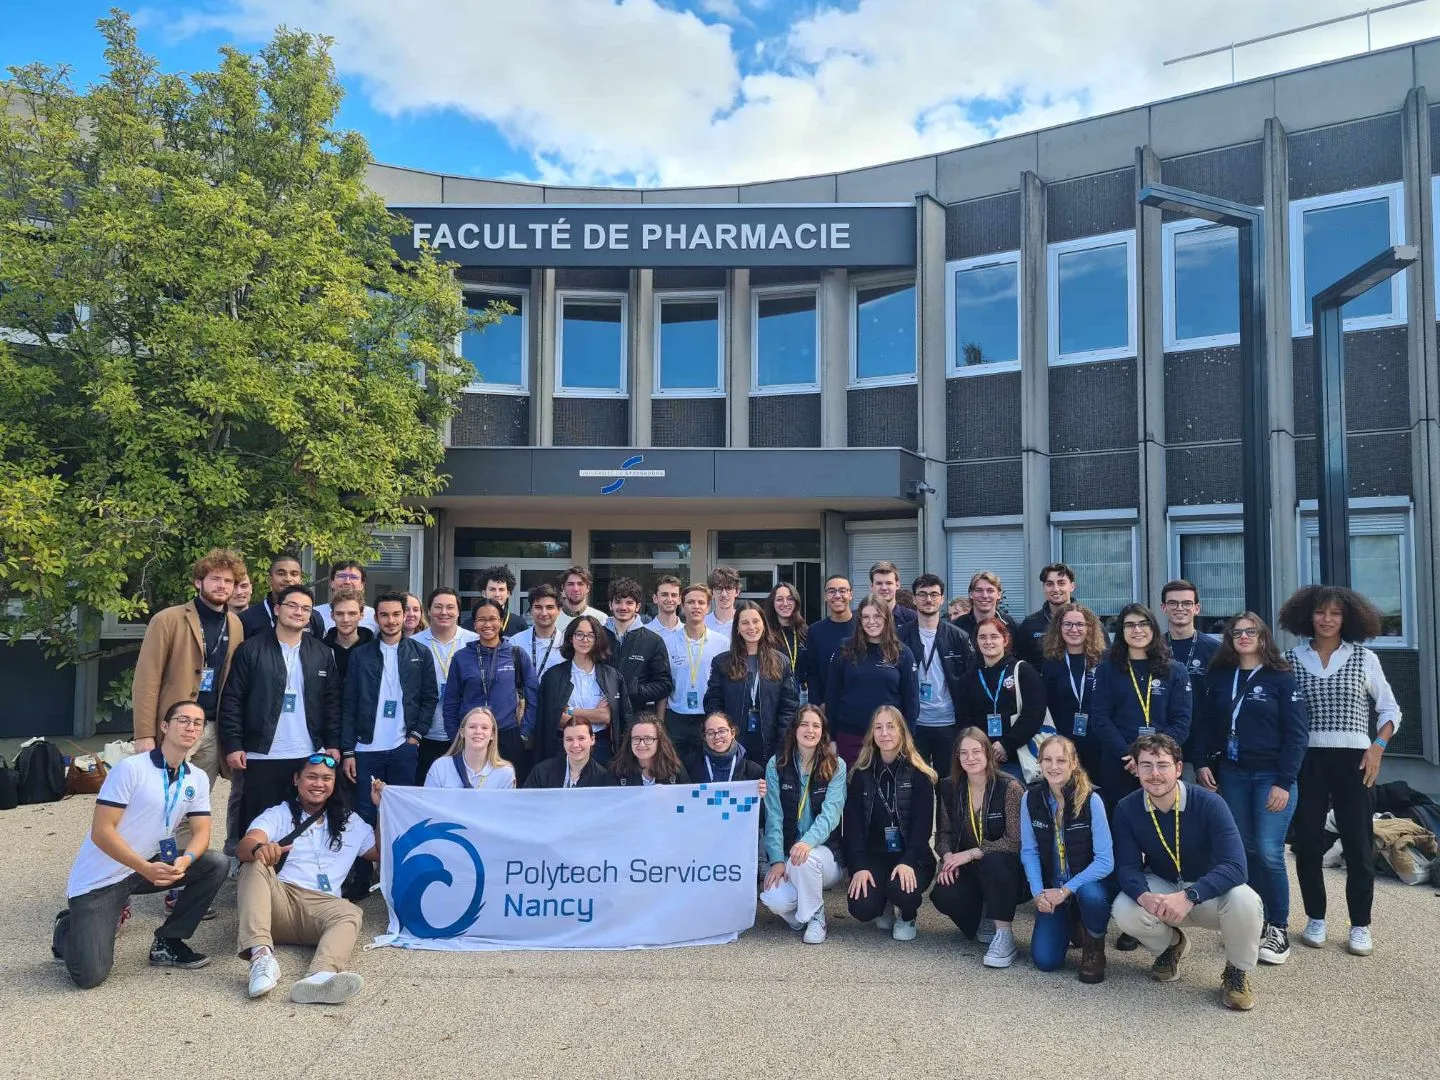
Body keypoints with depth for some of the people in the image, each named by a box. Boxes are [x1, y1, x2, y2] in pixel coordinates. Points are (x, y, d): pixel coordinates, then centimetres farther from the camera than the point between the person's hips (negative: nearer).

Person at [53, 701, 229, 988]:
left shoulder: (198, 779, 2)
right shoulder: (131, 768, -17)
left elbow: (201, 831, -4)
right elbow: (101, 831, -20)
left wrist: (185, 860, -27)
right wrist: (146, 868, -31)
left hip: (149, 867, 6)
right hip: (99, 878, -6)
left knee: (215, 864, -15)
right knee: (89, 976, -16)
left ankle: (167, 943, 1)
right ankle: (67, 930, 19)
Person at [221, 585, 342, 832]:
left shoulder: (322, 653, 8)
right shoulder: (250, 650, 0)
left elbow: (332, 701, 9)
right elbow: (232, 700, -2)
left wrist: (333, 744, 3)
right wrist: (232, 745, -7)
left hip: (309, 756, 2)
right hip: (261, 756, -2)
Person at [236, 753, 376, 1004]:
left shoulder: (350, 822, 24)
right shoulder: (278, 814, 15)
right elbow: (246, 844, -6)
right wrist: (259, 849, -33)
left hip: (322, 905, 1)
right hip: (279, 898, -1)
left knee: (350, 914, -34)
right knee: (255, 865, -31)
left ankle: (321, 977, -64)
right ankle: (261, 953, -51)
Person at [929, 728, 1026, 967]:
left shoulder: (1010, 787, -15)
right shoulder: (949, 788, 0)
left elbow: (1015, 841, -19)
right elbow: (943, 833, 5)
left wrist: (971, 854, -24)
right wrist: (948, 857, -17)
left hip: (1004, 866, -4)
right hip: (968, 870, 4)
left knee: (992, 861, -38)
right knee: (942, 895, -25)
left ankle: (1004, 937, -21)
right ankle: (984, 921, 9)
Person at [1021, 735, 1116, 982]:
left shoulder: (1091, 800, -19)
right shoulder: (1031, 799, -9)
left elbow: (1105, 861, -19)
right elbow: (1029, 851, -2)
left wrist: (1065, 890, -21)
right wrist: (1038, 892, -15)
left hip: (1089, 884, -3)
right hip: (1052, 890, 3)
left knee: (1090, 895, -38)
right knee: (1045, 959, -10)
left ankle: (1094, 948, -4)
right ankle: (1069, 924, 24)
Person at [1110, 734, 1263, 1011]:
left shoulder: (1209, 804, -23)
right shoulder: (1126, 809, -14)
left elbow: (1235, 866, -31)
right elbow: (1127, 866, -14)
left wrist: (1188, 896, -45)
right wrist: (1145, 896, -38)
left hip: (1209, 891, -2)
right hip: (1161, 887, 2)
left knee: (1244, 901, -35)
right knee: (1125, 911, -28)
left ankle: (1237, 972, -2)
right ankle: (1171, 945, 10)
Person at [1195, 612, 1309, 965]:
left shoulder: (1281, 678, -3)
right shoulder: (1218, 676, 9)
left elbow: (1297, 734, -6)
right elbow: (1205, 724, 11)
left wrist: (1284, 783, -12)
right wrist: (1202, 763, -2)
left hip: (1272, 776, -4)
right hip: (1232, 774, 4)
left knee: (1269, 852, -8)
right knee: (1244, 850, 6)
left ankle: (1279, 928, 5)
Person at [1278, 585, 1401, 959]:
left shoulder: (1364, 658, 4)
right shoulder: (1291, 659, 4)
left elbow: (1390, 709, 9)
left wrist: (1377, 747, -5)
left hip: (1354, 759, 0)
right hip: (1306, 760, 0)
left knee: (1358, 844, 2)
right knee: (1308, 842, 4)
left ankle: (1360, 926, 15)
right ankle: (1315, 920, 18)